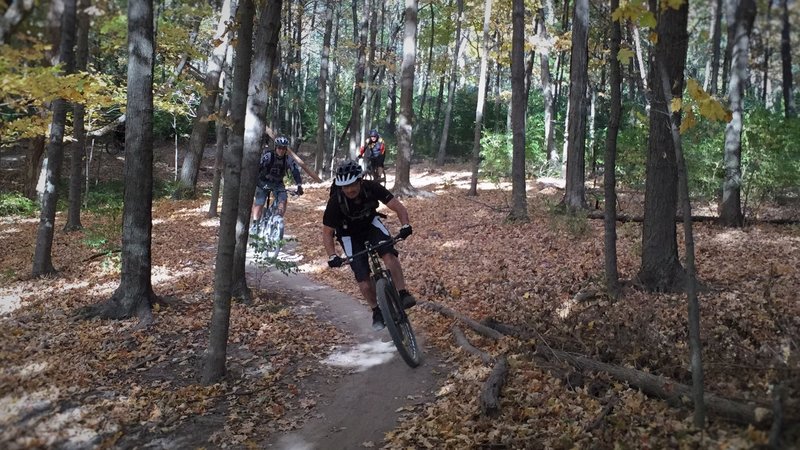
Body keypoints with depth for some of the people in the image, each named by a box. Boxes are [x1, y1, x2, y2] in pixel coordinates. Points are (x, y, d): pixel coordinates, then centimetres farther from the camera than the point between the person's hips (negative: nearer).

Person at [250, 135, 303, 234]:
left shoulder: (288, 159, -16)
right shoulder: (268, 155, -25)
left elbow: (296, 171, -18)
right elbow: (257, 167, -31)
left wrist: (299, 186, -31)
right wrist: (253, 182, -43)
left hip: (278, 183, 2)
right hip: (263, 182, -2)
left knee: (283, 200, -19)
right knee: (259, 203, -10)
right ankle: (254, 224, 2)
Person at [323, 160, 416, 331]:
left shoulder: (372, 188, -28)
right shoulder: (335, 201, -31)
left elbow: (398, 207, -26)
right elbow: (327, 232, -21)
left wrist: (405, 225, -44)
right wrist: (332, 256, -35)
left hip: (371, 224, 1)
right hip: (350, 234, -1)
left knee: (389, 253, -28)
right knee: (363, 278, -11)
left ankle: (403, 294, -21)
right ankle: (377, 312, 11)